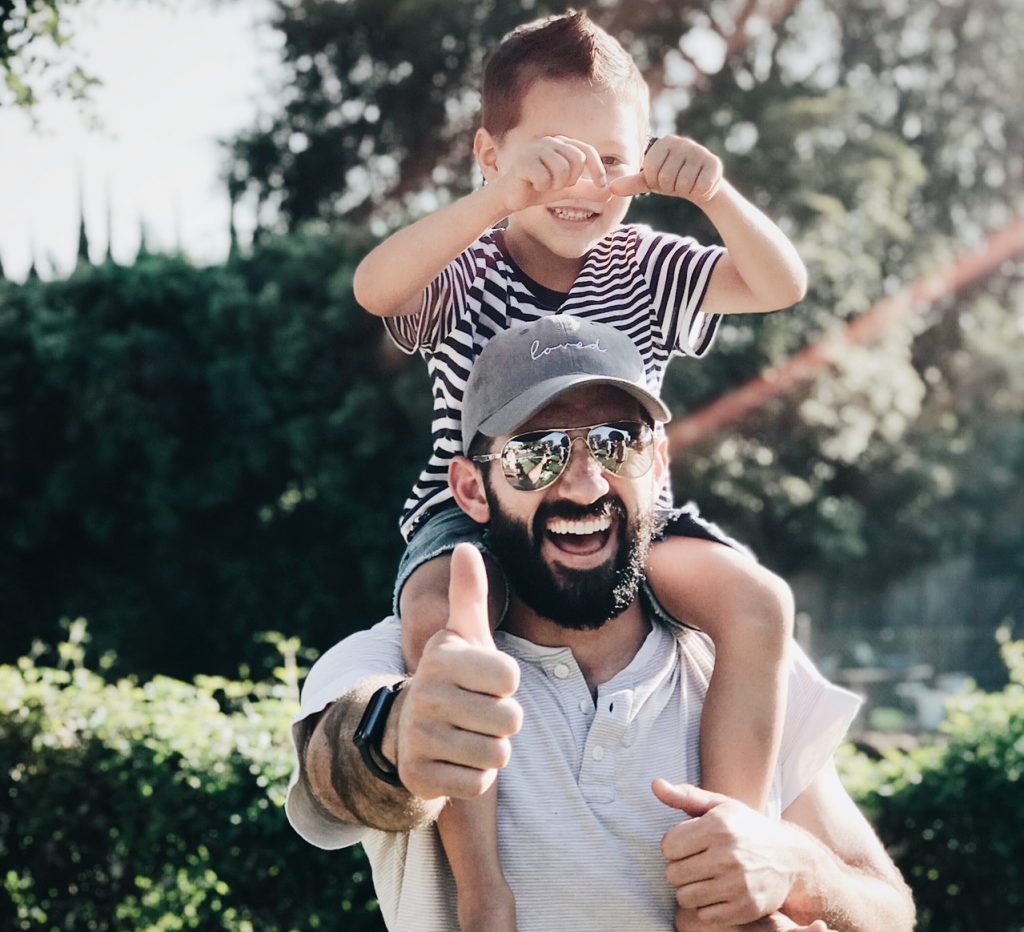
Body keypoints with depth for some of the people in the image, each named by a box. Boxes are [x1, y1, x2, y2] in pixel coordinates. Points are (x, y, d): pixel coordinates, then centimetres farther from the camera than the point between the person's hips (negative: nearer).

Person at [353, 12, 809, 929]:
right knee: (439, 614, -37)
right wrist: (499, 198, -39)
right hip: (476, 516, -3)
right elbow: (374, 288, -25)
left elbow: (782, 286, -5)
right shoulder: (465, 276, -2)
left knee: (758, 601, -25)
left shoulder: (648, 269, 8)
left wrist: (717, 196, -25)